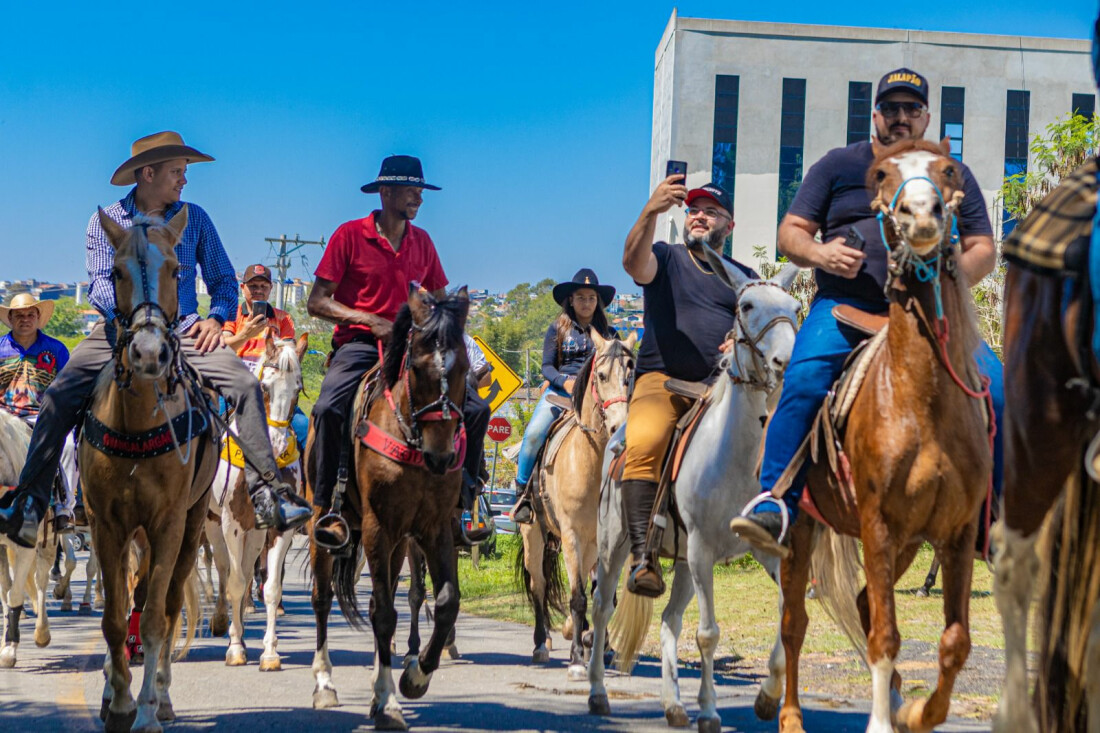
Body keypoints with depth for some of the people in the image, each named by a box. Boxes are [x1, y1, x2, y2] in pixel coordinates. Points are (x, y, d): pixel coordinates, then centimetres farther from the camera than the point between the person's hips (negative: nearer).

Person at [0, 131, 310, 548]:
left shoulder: (194, 219, 8)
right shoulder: (107, 220, 4)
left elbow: (223, 280, 11)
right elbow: (100, 283, -5)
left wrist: (216, 317, -10)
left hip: (182, 330, 1)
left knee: (245, 384, -23)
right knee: (59, 397, -20)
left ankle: (266, 491, -23)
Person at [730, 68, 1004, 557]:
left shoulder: (953, 174, 19)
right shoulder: (838, 165, 15)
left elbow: (983, 250, 15)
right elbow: (790, 232, 12)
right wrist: (819, 253, -12)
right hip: (845, 306, -1)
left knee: (995, 390, -19)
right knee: (804, 382, -30)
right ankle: (775, 502, -25)